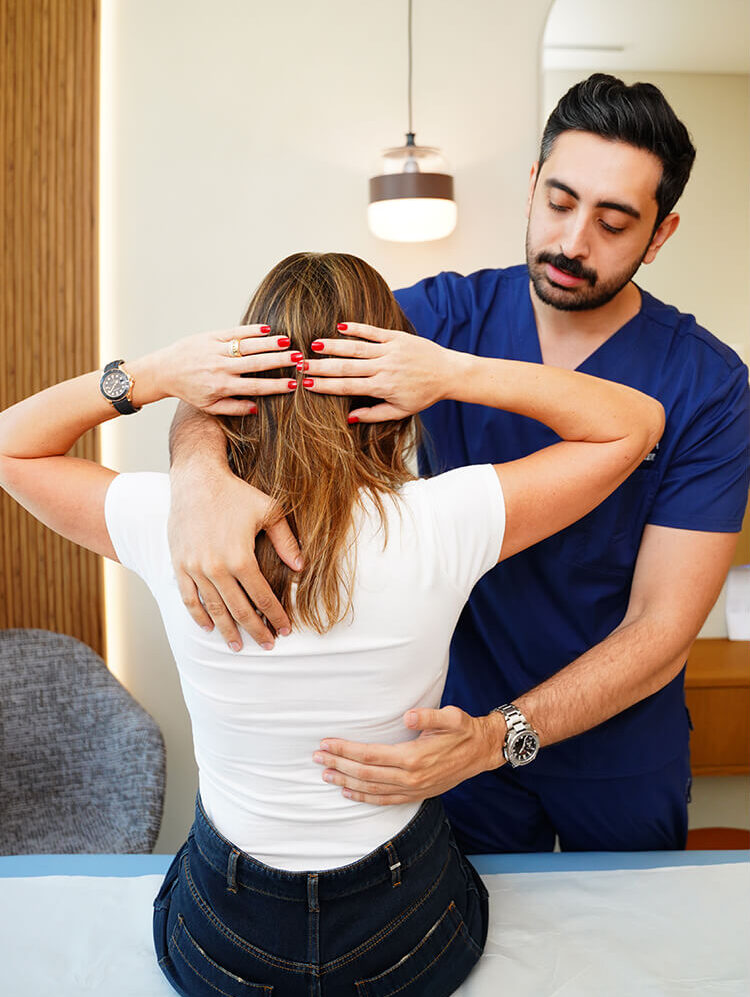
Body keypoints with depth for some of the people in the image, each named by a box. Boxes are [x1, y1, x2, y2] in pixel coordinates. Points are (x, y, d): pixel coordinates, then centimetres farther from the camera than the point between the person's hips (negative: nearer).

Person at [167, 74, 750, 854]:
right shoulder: (448, 314, -14)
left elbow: (661, 628, -21)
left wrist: (496, 738, -34)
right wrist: (198, 468, -45)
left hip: (620, 752, 0)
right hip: (465, 717, 1)